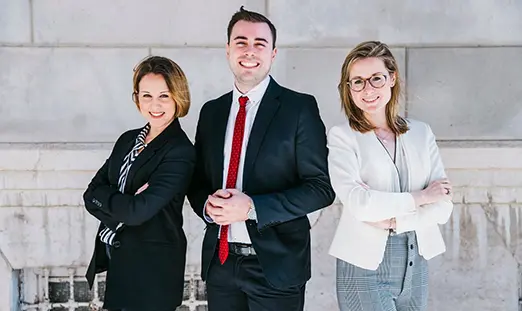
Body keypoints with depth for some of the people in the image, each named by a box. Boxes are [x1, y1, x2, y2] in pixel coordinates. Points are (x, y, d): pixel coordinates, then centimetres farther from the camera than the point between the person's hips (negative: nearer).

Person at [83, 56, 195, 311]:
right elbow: (91, 193, 0)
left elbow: (138, 210, -24)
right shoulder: (128, 140, 6)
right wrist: (122, 203, -17)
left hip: (152, 271, -7)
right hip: (115, 259, 7)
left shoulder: (180, 152, -17)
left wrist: (103, 198, -8)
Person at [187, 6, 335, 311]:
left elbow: (321, 187, -10)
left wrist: (253, 207, -19)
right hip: (220, 262, 4)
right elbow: (198, 180, 14)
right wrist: (207, 204, -9)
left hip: (277, 265, -4)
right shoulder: (211, 111, 8)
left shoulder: (300, 107, -6)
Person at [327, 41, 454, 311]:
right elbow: (357, 202, -18)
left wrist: (394, 221, -15)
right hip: (365, 267, -4)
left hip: (416, 266, 4)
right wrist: (419, 197, -9)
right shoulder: (341, 137, -6)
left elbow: (443, 207, 0)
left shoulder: (421, 133, 5)